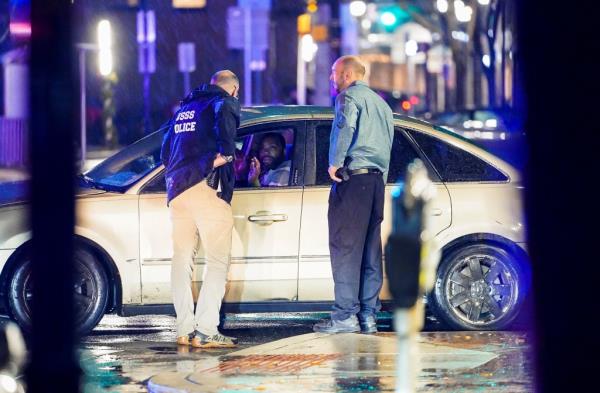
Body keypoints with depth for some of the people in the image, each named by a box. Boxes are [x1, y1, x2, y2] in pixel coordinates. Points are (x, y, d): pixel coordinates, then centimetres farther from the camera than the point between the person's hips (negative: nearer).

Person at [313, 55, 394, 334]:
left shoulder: (350, 96, -4)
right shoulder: (381, 103, 24)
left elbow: (345, 126, -24)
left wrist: (335, 163, -17)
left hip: (352, 177, -8)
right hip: (377, 179, 8)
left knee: (344, 246, -8)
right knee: (371, 249, 8)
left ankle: (346, 314, -12)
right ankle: (369, 315, 7)